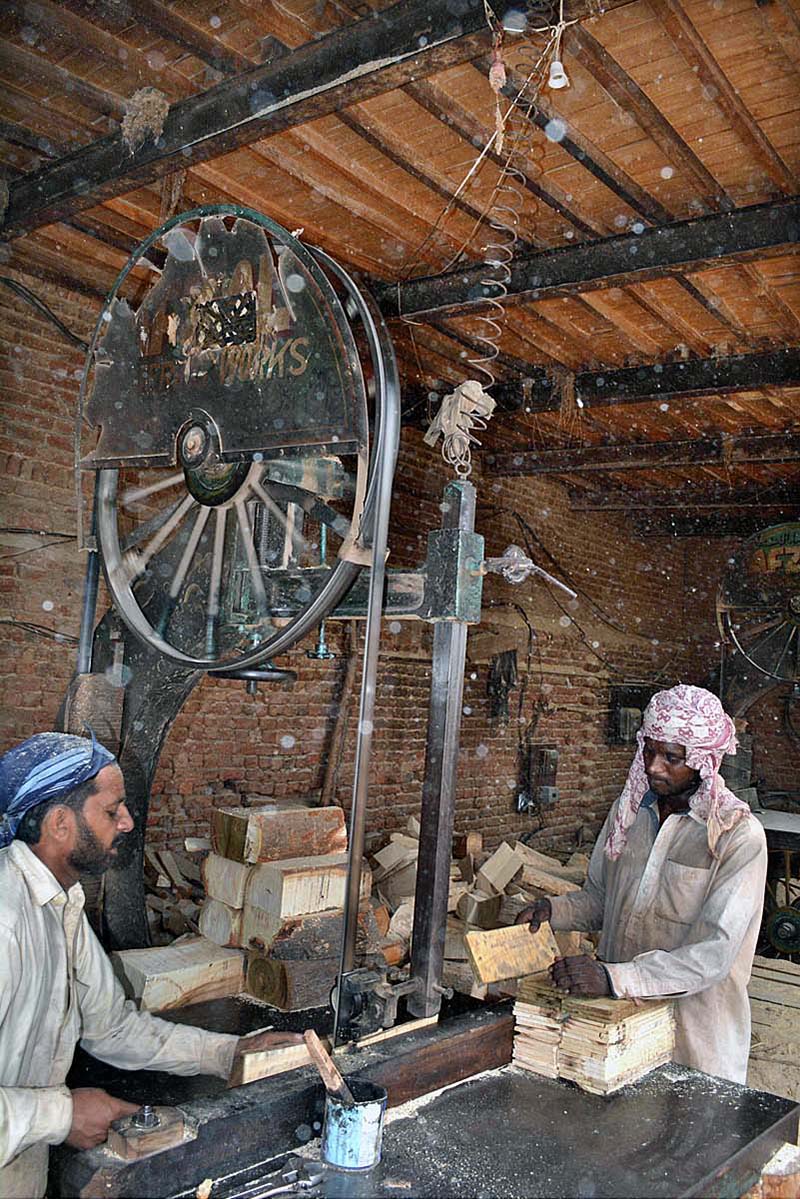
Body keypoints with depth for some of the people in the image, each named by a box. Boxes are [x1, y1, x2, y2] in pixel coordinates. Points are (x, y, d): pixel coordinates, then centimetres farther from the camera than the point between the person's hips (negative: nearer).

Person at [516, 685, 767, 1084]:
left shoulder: (739, 835, -17)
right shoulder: (628, 811, 2)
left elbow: (715, 953, -23)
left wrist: (614, 977, -31)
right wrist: (554, 909, -7)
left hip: (694, 1031, -5)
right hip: (616, 1019, 5)